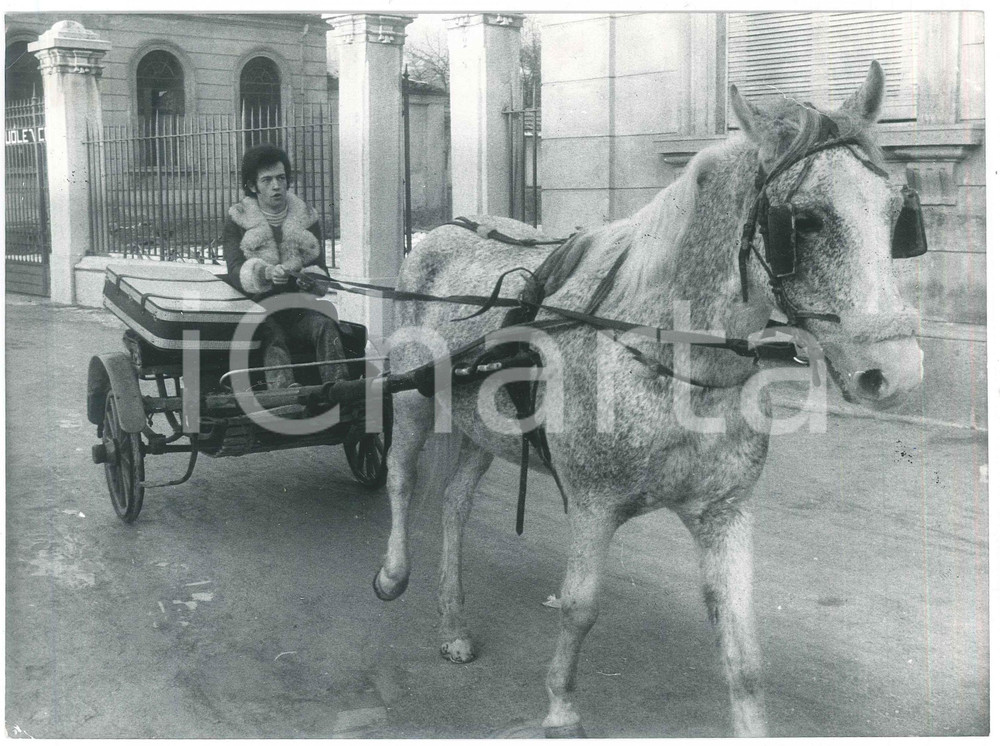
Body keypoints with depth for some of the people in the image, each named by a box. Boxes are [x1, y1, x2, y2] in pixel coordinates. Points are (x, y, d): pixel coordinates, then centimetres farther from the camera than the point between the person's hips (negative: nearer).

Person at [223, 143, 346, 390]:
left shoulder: (307, 218, 13)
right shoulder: (238, 220, 6)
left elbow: (320, 270, 7)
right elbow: (235, 270, -10)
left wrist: (311, 279, -20)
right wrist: (265, 272, -33)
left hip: (297, 308, 2)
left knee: (325, 326, -29)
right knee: (272, 337, -34)